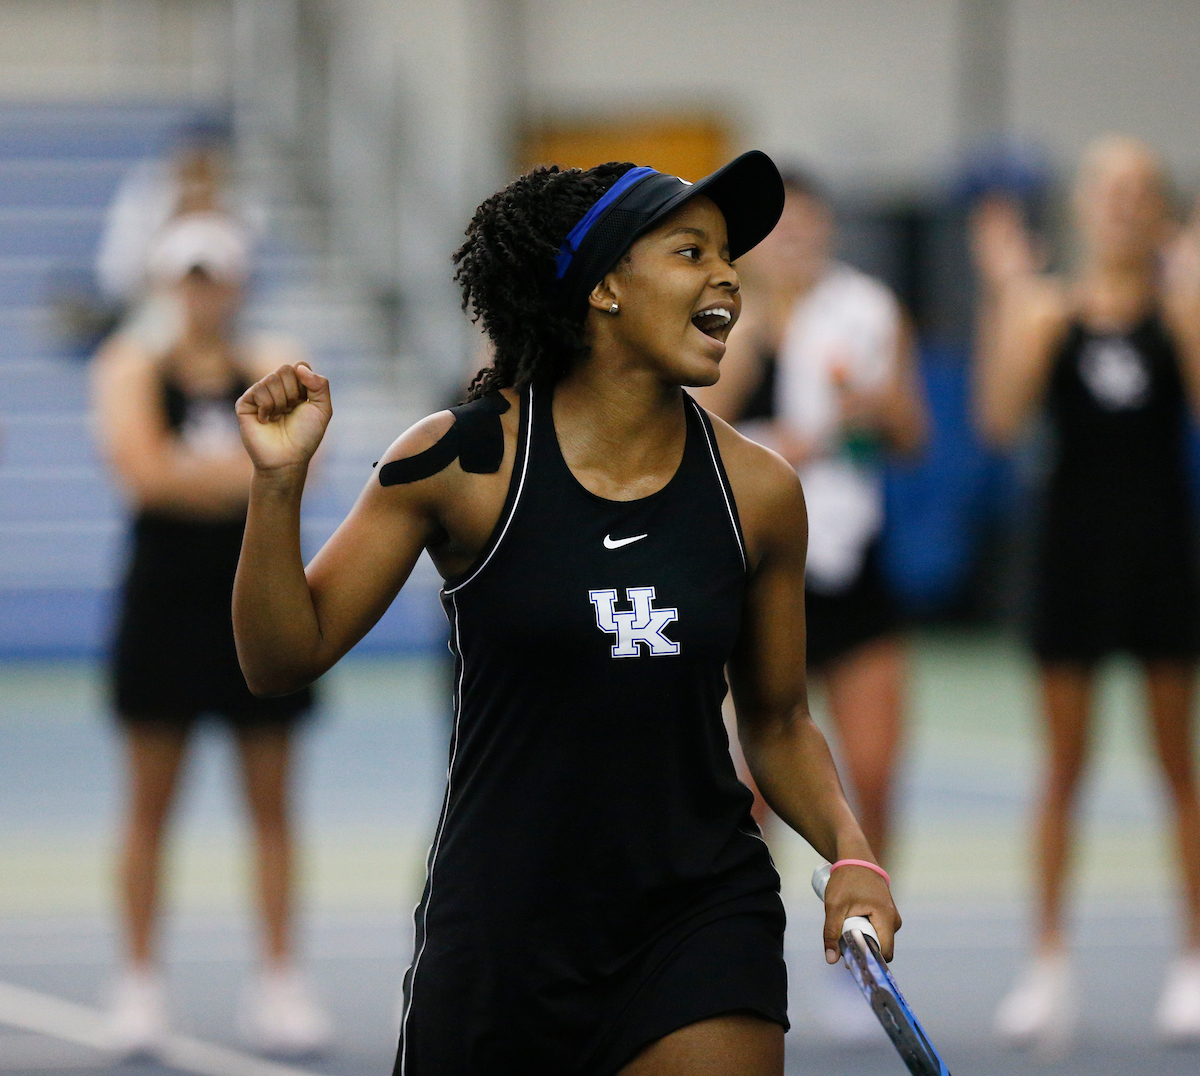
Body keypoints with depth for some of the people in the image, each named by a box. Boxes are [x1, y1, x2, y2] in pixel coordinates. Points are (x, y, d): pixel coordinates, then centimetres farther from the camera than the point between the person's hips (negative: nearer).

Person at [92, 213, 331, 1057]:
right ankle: (142, 982, 11)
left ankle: (281, 984, 8)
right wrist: (239, 472, -15)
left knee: (271, 804, 3)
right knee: (151, 803, 3)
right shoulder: (135, 367, 0)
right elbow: (144, 470, -15)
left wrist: (188, 470, -19)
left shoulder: (271, 368, 4)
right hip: (166, 600, -1)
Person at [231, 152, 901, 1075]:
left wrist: (849, 850, -4)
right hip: (499, 924, -1)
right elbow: (284, 660, -5)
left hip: (702, 920, 2)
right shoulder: (466, 461, -8)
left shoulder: (759, 492, 0)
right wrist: (279, 483, -19)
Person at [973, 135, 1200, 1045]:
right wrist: (1005, 292, -13)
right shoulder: (1049, 307, 3)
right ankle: (1050, 965, 10)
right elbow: (1001, 417, -10)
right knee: (1064, 766, 5)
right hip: (1075, 536, 1)